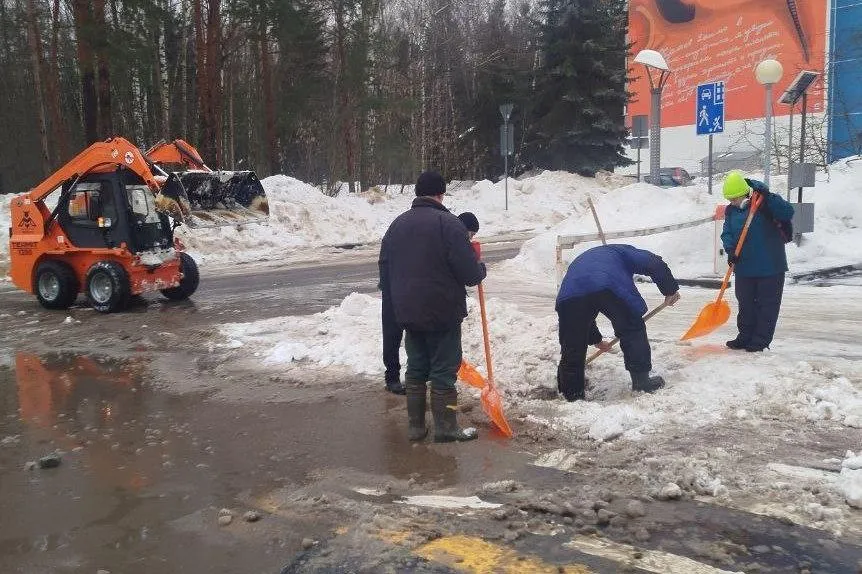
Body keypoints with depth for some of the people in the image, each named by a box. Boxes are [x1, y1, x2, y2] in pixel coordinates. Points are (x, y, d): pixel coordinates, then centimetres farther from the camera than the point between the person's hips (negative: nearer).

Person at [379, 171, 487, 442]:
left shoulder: (397, 224, 8)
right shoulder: (448, 223, -13)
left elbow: (385, 272, 13)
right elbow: (469, 273, -16)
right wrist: (481, 269, 6)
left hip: (408, 313, 6)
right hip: (442, 313, -6)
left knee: (416, 369, 14)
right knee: (444, 370, 3)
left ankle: (415, 426, 20)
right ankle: (445, 427, 10)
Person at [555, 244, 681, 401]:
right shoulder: (620, 251, 37)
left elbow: (583, 315, 50)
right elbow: (654, 263, 18)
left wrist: (596, 340, 59)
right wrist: (670, 289, 25)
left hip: (570, 293, 3)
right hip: (611, 288, -3)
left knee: (572, 347, 14)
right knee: (633, 331, 18)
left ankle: (572, 396, 20)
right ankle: (641, 380, 24)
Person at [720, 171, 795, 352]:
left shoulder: (767, 203, -10)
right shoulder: (731, 210, 5)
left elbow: (788, 213, -23)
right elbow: (727, 233, 4)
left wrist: (767, 197, -32)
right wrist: (730, 249, -15)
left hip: (770, 267, -5)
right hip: (744, 267, 6)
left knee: (767, 305, 3)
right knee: (745, 304, 15)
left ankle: (761, 340, 11)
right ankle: (746, 336, 28)